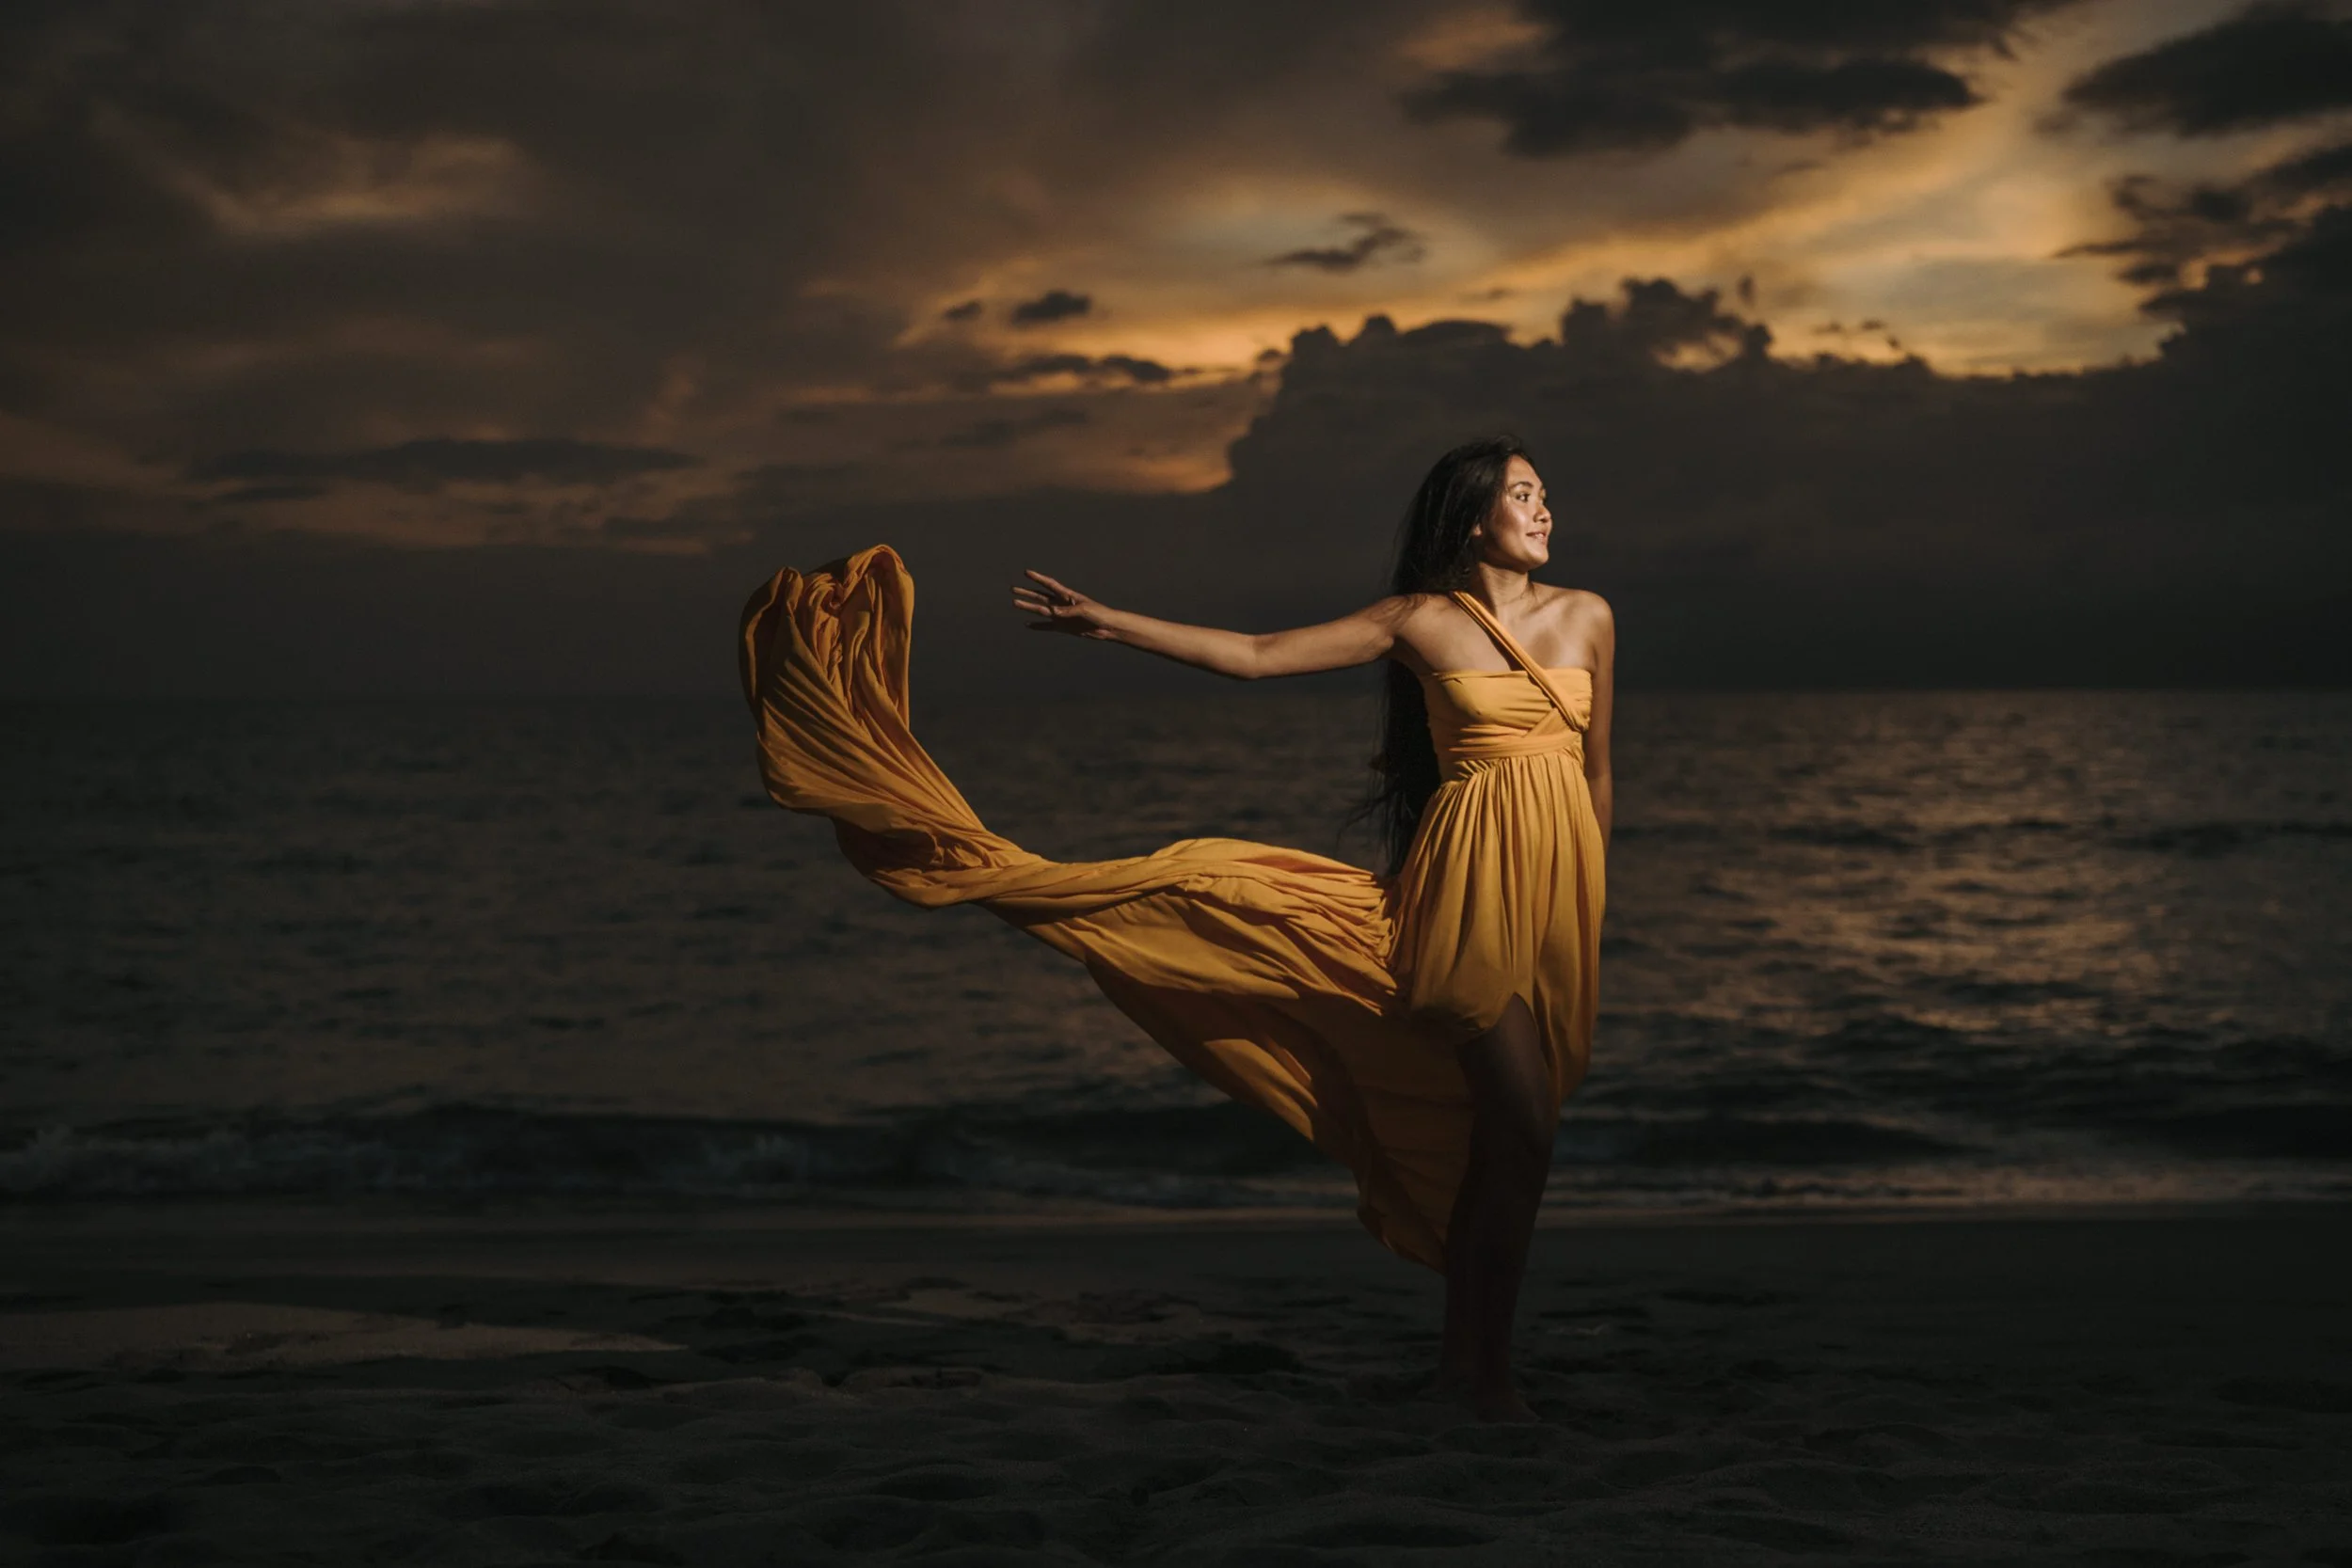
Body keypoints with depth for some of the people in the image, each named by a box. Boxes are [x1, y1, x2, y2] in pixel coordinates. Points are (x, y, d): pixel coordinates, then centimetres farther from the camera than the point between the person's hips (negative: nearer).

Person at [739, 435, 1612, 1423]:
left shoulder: (1587, 617, 11)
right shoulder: (1422, 620, 2)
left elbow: (1596, 770, 17)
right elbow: (1258, 655, 2)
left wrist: (1590, 901, 16)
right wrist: (1109, 624, -3)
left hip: (1555, 889, 4)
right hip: (1472, 886, -4)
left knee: (1518, 1125, 7)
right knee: (1518, 1120, -11)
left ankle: (1474, 1351, 18)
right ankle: (1478, 1358, 2)